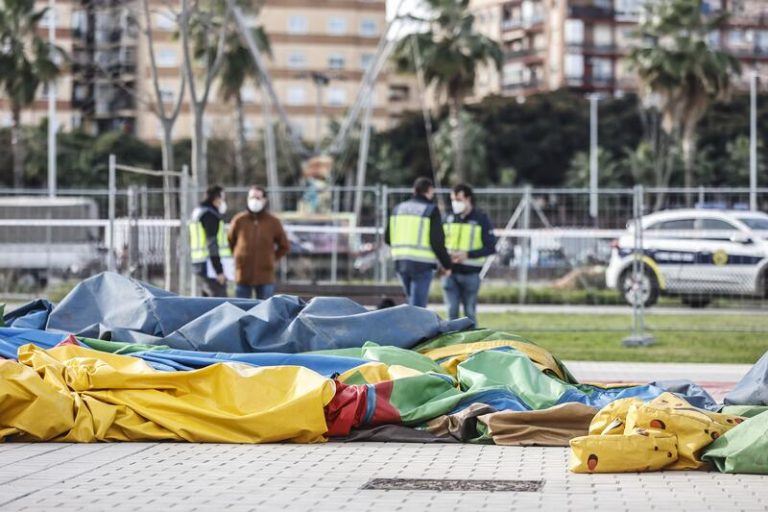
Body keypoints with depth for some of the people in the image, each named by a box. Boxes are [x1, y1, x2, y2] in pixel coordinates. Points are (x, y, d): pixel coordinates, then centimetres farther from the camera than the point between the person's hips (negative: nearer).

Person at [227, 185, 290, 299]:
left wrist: (271, 258, 4)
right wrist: (239, 258, 8)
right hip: (243, 276, 0)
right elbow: (230, 243, 14)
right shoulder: (239, 220, 1)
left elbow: (284, 246, 12)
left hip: (265, 277, 0)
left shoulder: (273, 222, 1)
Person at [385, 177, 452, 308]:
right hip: (422, 264, -6)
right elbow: (437, 241, -12)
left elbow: (387, 238, 12)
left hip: (400, 262, 6)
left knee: (413, 302, 20)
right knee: (417, 306, -4)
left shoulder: (398, 208, 10)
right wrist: (446, 264, -2)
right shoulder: (431, 210, -7)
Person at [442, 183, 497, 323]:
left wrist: (467, 255, -18)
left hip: (470, 273, -3)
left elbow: (491, 248, -6)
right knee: (452, 311, 0)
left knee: (470, 312, 5)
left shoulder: (481, 219, -2)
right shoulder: (449, 219, 9)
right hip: (450, 271, 3)